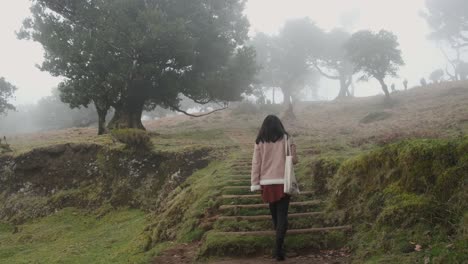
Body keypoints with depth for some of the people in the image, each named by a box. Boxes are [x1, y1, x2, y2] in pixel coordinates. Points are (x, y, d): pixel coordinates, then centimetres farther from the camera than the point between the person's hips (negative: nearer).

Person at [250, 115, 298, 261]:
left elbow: (256, 164, 0)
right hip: (283, 182, -2)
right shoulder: (286, 139, -2)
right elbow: (294, 160, 1)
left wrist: (255, 184, 3)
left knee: (274, 213, 20)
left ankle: (280, 242, 38)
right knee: (282, 214, -1)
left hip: (267, 183, 2)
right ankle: (278, 247, -14)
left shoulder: (259, 142, 1)